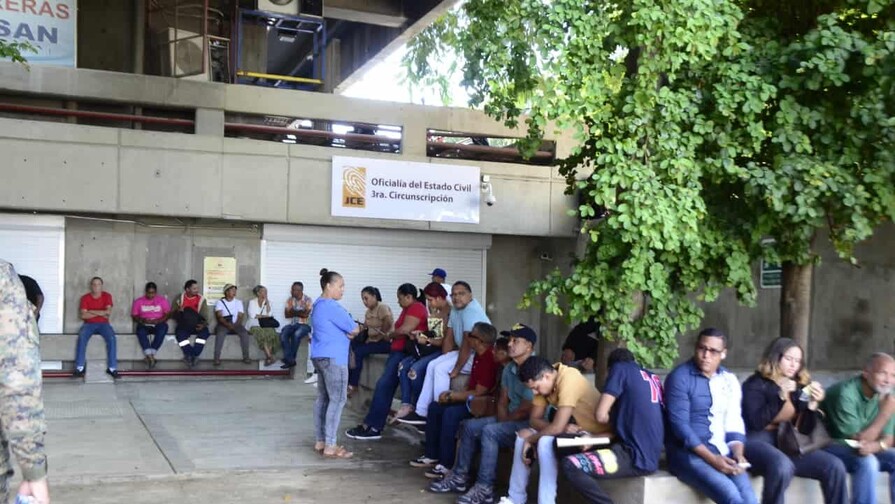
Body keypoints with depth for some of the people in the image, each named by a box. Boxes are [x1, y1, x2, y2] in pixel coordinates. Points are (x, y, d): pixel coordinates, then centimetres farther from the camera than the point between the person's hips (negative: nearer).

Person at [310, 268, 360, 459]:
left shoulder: (319, 304, 16)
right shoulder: (332, 306, -17)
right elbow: (354, 330, -13)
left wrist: (347, 332, 1)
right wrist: (353, 328, 9)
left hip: (320, 356, 10)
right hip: (333, 357, -10)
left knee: (323, 398, 12)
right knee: (337, 400, -8)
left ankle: (321, 441, 16)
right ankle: (330, 446, -9)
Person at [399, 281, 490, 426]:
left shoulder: (472, 311, -22)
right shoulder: (455, 310, 9)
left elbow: (467, 343, -26)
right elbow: (449, 337, 10)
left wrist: (456, 369, -22)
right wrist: (444, 360, 0)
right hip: (464, 351, 10)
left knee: (441, 369, -19)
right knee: (432, 365, 3)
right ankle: (421, 412, 4)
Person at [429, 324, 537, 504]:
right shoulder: (509, 369, 9)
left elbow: (526, 410, -22)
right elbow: (502, 401, 12)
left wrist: (505, 421, -6)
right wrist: (503, 420, -7)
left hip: (530, 423, -10)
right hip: (510, 419, 10)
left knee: (490, 431, -29)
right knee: (469, 426, 3)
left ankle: (484, 489, -25)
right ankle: (460, 477, 9)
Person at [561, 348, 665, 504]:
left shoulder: (620, 367, -1)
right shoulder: (653, 378, 19)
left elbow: (600, 415, -6)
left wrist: (614, 417, 13)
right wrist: (620, 417, 22)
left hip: (636, 456, -9)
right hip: (650, 455, 9)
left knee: (570, 465, -18)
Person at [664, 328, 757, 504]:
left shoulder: (730, 380, 12)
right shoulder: (680, 378, -7)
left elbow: (734, 422, 12)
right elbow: (679, 425, -14)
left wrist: (738, 454, -8)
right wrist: (711, 459, -21)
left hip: (723, 453, 5)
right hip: (687, 453, -5)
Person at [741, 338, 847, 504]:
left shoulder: (800, 386, 15)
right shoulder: (755, 384, -1)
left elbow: (806, 429, 11)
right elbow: (756, 422, -15)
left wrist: (813, 404, -5)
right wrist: (781, 397, -16)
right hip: (758, 441, -6)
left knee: (835, 466, -14)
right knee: (782, 466, -38)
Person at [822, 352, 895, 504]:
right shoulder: (846, 393, -26)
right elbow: (858, 440, -26)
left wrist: (875, 446, -29)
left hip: (864, 450, 7)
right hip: (829, 446, -7)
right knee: (867, 462, -31)